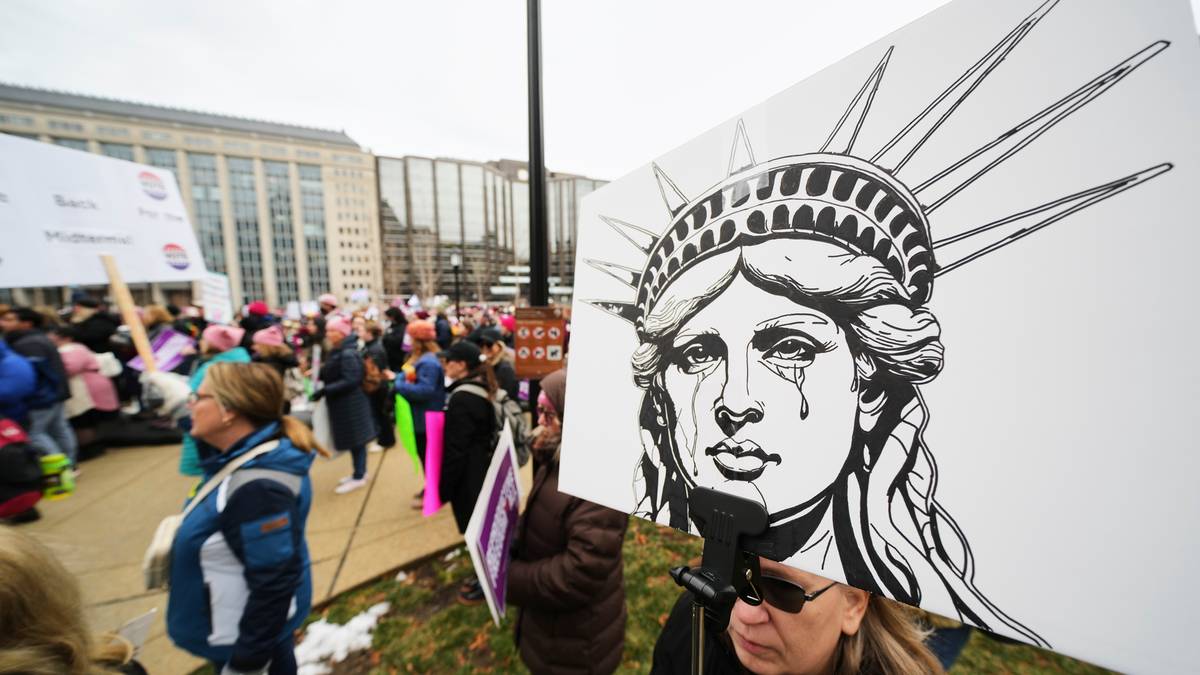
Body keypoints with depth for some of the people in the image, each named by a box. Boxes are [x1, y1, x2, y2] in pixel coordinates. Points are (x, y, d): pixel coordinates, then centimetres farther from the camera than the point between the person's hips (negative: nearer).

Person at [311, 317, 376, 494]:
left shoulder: (348, 354, -21)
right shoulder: (337, 351, 10)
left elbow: (350, 381, -26)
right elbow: (332, 374, 15)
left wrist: (325, 390, -25)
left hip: (351, 403, -9)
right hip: (344, 403, 9)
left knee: (355, 439, 3)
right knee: (353, 439, 18)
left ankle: (359, 477, 17)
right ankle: (359, 472, 32)